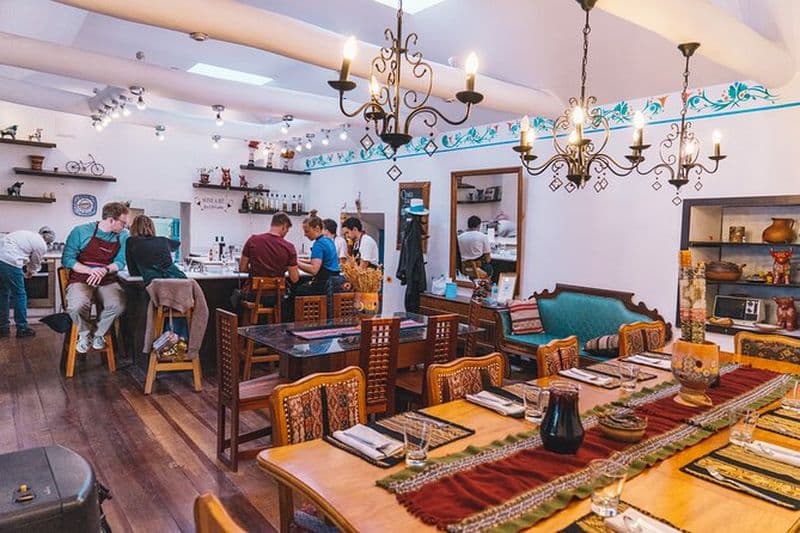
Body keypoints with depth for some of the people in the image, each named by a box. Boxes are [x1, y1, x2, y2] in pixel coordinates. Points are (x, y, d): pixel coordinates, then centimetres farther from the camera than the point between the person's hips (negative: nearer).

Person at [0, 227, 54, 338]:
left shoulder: (27, 233, 23)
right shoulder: (42, 245, 2)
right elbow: (35, 264, 16)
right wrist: (30, 272, 38)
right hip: (9, 262, -8)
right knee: (19, 295, 6)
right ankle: (22, 328, 14)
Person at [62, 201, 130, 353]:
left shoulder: (123, 237, 4)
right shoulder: (81, 232, -4)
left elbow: (120, 262, 4)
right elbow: (67, 259, -5)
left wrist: (105, 270, -18)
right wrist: (90, 271, -20)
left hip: (107, 281, 2)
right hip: (81, 279, -2)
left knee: (119, 304, -30)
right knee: (77, 306, -34)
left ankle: (99, 333, 3)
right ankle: (85, 334, 2)